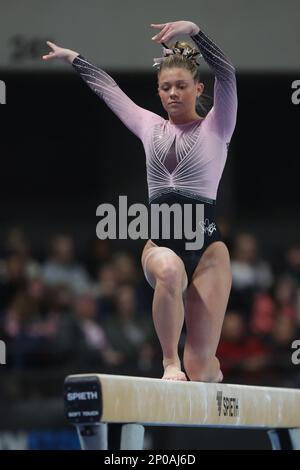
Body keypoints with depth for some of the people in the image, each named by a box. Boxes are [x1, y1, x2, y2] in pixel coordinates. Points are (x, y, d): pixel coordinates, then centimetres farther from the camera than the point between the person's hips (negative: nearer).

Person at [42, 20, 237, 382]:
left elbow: (226, 73, -11)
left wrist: (194, 31, -23)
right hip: (159, 243, 2)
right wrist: (73, 58, 35)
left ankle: (210, 366, 35)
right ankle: (169, 362, -24)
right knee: (169, 269, -40)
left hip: (206, 246, -2)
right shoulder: (150, 127, 16)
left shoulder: (215, 128, 5)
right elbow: (108, 89, 28)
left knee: (200, 369, -4)